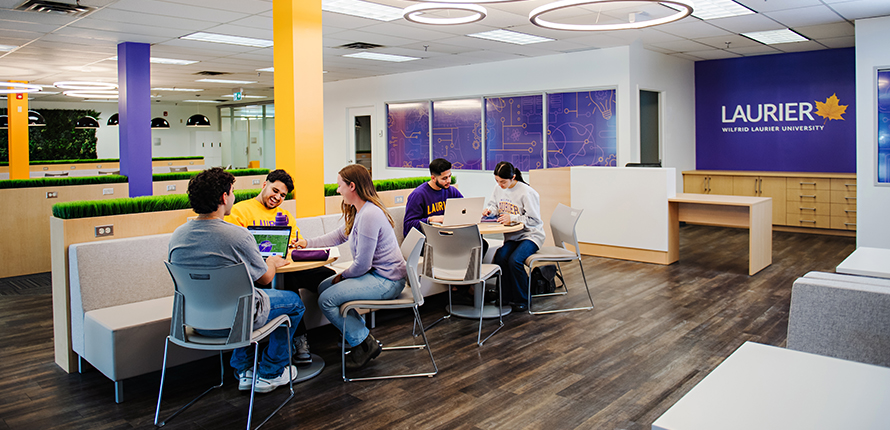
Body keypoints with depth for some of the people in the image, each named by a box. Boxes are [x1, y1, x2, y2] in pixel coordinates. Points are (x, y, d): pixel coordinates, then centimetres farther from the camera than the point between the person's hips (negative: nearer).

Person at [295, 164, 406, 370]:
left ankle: (365, 344, -1)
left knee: (326, 300, -14)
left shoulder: (369, 215, -24)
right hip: (375, 274, 11)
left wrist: (343, 276, -5)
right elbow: (340, 235, 26)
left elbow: (362, 264, -23)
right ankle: (360, 335, 14)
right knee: (324, 287, 13)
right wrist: (307, 242, 23)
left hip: (386, 281, -11)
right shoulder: (361, 211, 10)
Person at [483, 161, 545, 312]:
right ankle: (509, 296, -5)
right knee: (500, 258, -23)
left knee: (514, 260, -29)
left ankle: (522, 300, -9)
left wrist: (512, 218, -28)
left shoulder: (527, 192, -18)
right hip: (512, 236, 6)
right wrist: (489, 210, -5)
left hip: (531, 235, -5)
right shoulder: (498, 188, 3)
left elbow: (534, 220, -17)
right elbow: (493, 204, 19)